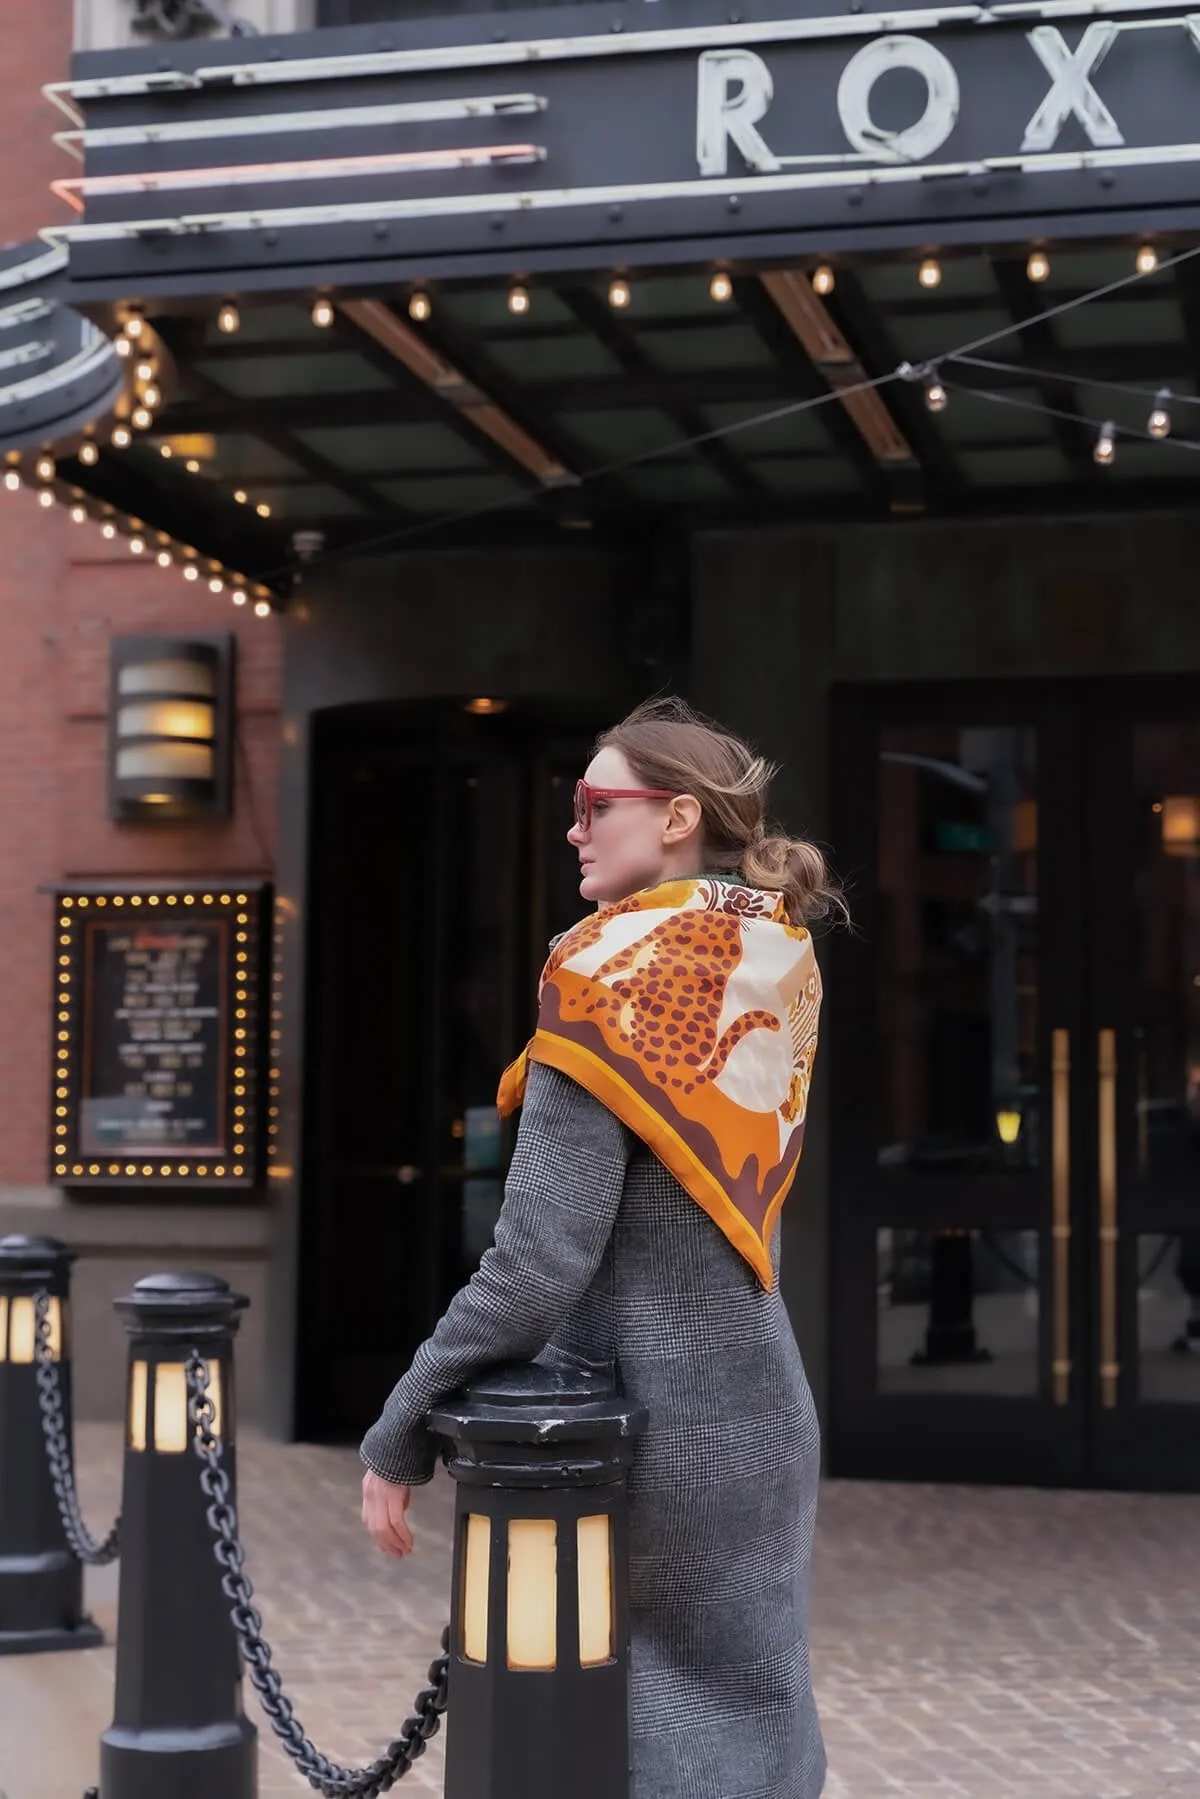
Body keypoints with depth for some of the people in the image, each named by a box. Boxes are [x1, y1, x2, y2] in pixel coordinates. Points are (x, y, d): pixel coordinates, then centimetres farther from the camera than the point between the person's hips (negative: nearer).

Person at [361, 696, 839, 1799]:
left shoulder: (613, 968, -16)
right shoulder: (777, 959, 3)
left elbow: (541, 1262, -20)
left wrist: (398, 1439, -12)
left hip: (636, 1420, -6)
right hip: (757, 1409, 7)